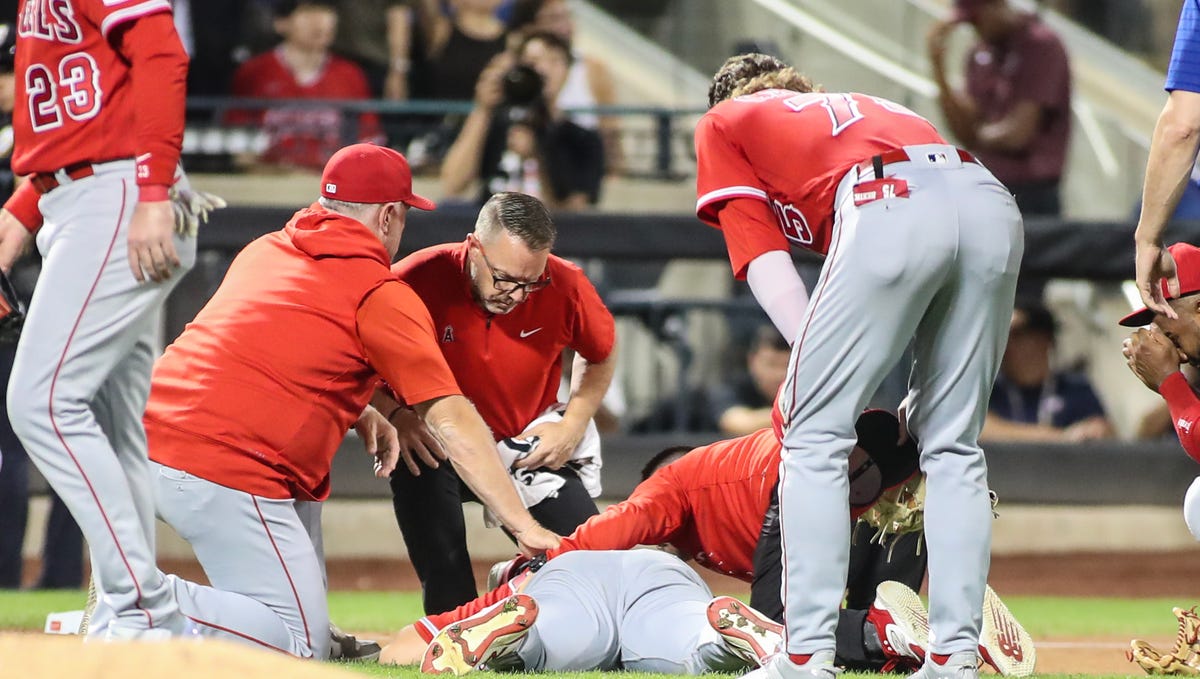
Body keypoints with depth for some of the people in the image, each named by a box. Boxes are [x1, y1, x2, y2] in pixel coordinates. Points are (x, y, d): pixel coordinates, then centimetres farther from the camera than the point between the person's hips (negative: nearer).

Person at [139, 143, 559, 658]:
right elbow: (451, 421, -4)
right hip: (226, 473, -8)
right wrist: (524, 528, -2)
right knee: (300, 644, -5)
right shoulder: (383, 296, -2)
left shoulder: (264, 250, 18)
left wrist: (363, 416, 21)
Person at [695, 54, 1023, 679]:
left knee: (814, 433, 3)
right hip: (993, 203, 5)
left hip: (891, 205, -5)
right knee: (953, 445, 14)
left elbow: (767, 266, 15)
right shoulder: (859, 106, 42)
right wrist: (918, 401, 31)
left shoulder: (723, 124, 29)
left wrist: (816, 369, 11)